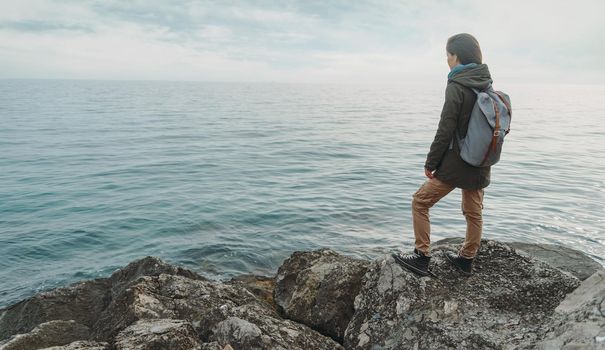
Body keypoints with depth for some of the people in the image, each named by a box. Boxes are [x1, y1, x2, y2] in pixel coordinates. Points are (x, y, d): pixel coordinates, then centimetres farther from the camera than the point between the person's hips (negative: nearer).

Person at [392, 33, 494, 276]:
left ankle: (422, 258, 6)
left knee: (420, 202, 4)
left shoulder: (456, 87, -16)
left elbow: (445, 130, -18)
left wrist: (431, 163, -9)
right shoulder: (487, 86, 7)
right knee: (473, 213, 17)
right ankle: (466, 260, 31)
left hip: (455, 164, -8)